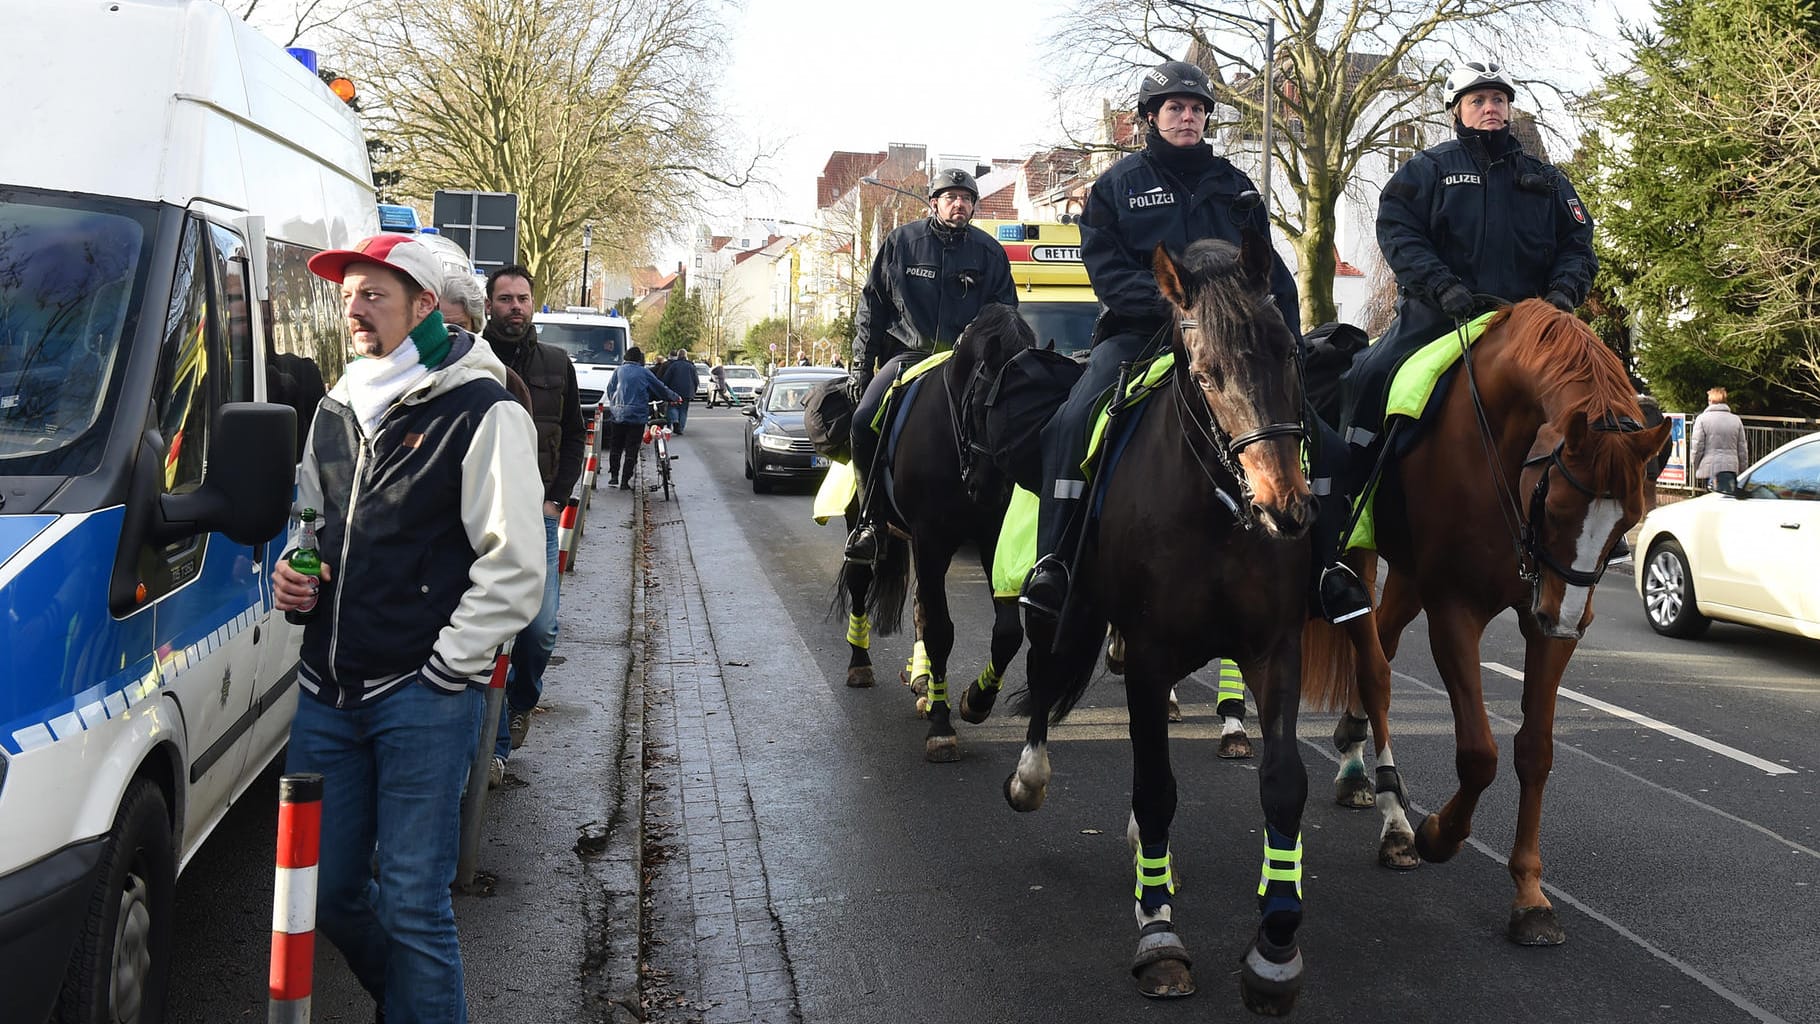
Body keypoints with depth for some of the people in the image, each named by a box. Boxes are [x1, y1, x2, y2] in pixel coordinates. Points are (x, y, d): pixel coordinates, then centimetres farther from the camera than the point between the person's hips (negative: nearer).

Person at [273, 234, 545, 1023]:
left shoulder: (481, 413, -7)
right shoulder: (336, 410, 15)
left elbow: (512, 571, -11)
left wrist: (443, 672, -12)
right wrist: (289, 575, 6)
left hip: (424, 697, -7)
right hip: (328, 692, 7)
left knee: (413, 903, -5)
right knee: (325, 888, 13)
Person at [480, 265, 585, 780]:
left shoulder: (556, 364, 9)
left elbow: (574, 437, 15)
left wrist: (556, 499, 5)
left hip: (536, 514, 2)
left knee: (541, 629, -3)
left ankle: (522, 700, 28)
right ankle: (495, 743, 8)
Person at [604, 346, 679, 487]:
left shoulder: (619, 371, 5)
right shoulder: (644, 373, 1)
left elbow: (609, 390, 9)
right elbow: (661, 389, 9)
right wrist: (676, 397, 25)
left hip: (617, 415, 2)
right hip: (637, 417, -2)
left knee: (615, 448, 16)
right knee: (631, 450, 2)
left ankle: (613, 475, 15)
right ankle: (625, 481, 0)